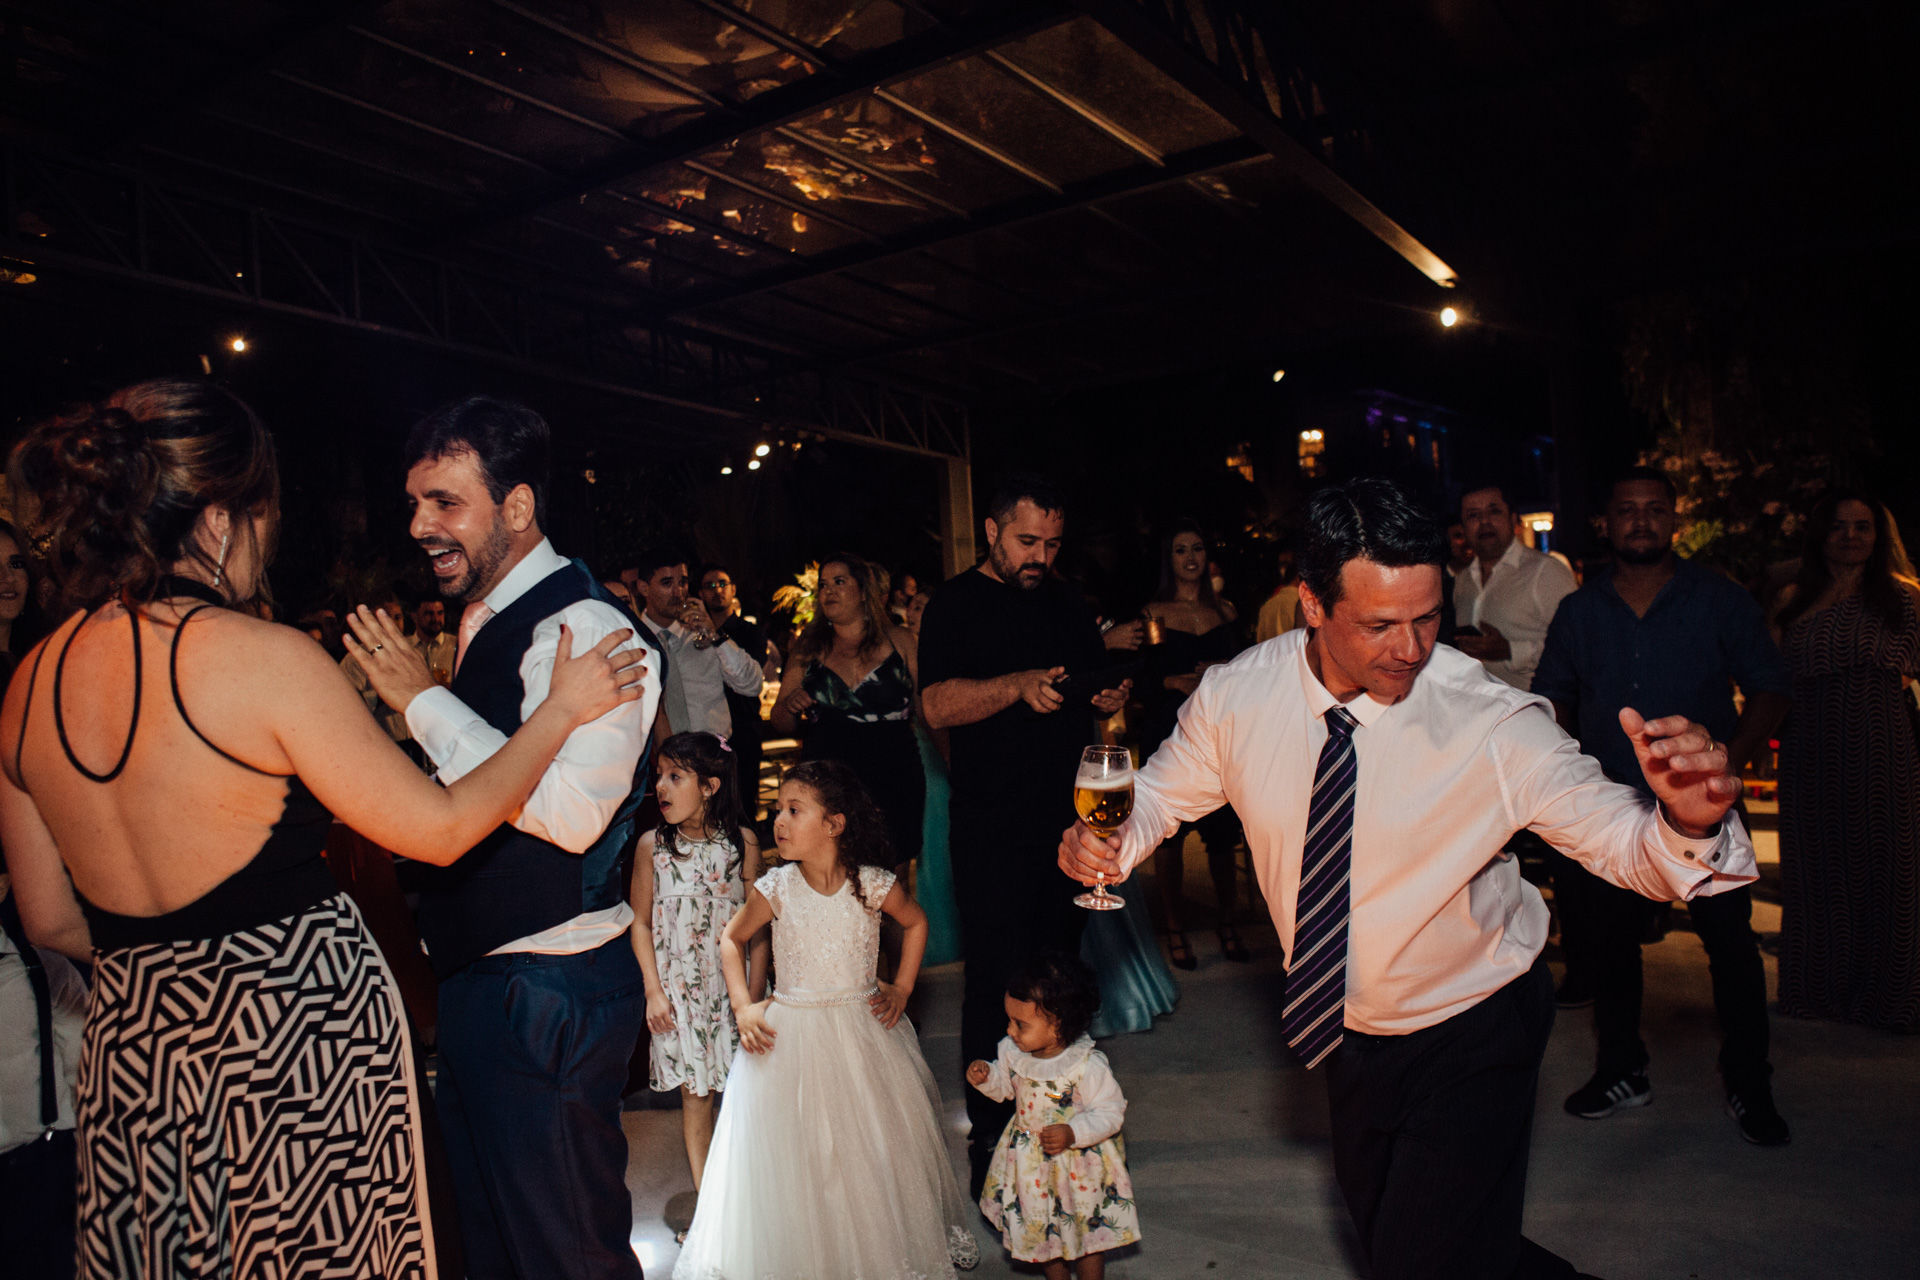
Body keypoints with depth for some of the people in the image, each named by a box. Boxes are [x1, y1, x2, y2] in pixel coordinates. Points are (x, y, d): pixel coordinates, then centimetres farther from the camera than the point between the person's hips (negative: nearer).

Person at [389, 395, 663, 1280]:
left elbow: (572, 810, -33)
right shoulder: (487, 623, 10)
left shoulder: (585, 627, -20)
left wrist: (424, 701, -24)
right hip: (476, 979, 10)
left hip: (549, 998, -9)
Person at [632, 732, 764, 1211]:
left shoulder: (742, 842, -5)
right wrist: (654, 991, -3)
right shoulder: (652, 845, -4)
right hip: (680, 988, 0)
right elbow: (641, 923, 3)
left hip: (734, 985, 0)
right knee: (695, 1095, 6)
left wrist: (754, 994, -4)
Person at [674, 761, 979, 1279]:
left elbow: (915, 923, 8)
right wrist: (743, 1006, -5)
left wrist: (902, 988, 3)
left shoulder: (873, 884, -12)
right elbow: (732, 939, 5)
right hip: (790, 1033, 0)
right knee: (793, 1154, 5)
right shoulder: (775, 888, -11)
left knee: (878, 1144, 11)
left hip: (864, 1029, 0)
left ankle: (904, 1237, 34)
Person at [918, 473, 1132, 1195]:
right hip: (993, 830, -5)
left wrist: (1111, 698, -2)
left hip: (1070, 817, 5)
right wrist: (1019, 686, -28)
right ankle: (990, 1137, 11)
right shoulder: (956, 606, -2)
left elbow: (1098, 682, 22)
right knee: (996, 981, -2)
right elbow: (936, 704, -14)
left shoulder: (1067, 604, 15)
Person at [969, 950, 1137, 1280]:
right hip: (1029, 1162, 5)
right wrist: (986, 1076, -16)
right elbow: (1005, 1085, 5)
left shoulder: (1087, 1065, -29)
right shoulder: (1013, 1052, -14)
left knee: (1085, 1237, 17)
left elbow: (1110, 1112, -22)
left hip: (1078, 1164, -5)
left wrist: (1073, 1133, -34)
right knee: (1039, 1231, 24)